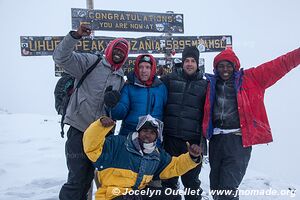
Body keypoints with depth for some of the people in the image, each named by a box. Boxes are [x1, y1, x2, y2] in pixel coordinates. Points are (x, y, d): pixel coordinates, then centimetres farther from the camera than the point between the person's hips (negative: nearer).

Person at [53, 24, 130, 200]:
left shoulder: (120, 78, 15)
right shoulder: (90, 62, -1)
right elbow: (61, 57, -14)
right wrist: (75, 36, -26)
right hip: (79, 129, -6)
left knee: (87, 178, 15)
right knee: (77, 179, -7)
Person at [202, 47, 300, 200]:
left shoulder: (250, 78, 1)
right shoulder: (212, 84, 10)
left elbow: (278, 65, -5)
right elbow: (206, 113, 15)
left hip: (238, 140, -4)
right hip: (216, 139, 4)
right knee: (216, 186, 17)